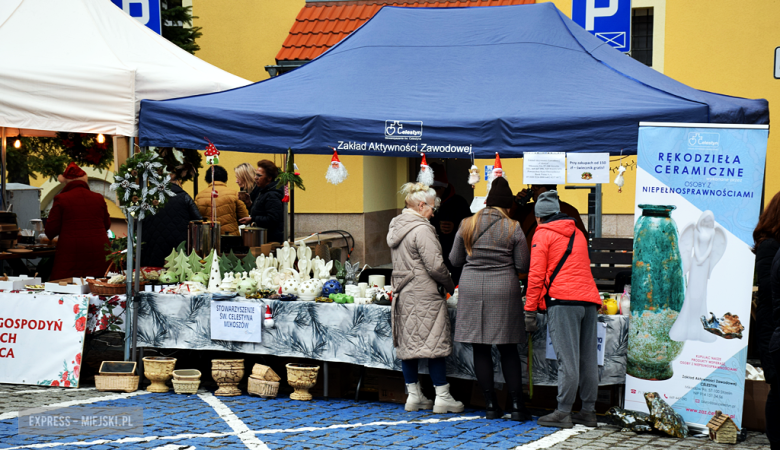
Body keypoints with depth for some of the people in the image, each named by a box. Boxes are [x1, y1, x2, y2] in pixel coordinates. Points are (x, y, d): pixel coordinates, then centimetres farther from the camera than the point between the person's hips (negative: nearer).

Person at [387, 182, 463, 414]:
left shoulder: (396, 226, 12)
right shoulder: (421, 229, -17)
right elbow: (435, 266, -19)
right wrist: (450, 285, -2)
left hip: (403, 294, 9)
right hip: (425, 296, -9)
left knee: (408, 343, 11)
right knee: (435, 343, -3)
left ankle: (414, 395, 17)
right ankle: (443, 397, 0)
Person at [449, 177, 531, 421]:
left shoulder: (467, 225, 1)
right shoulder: (513, 229, -4)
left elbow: (455, 260, 8)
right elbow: (523, 265, -2)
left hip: (471, 289, 1)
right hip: (504, 289, -1)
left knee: (480, 349, 6)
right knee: (508, 349, 6)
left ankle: (491, 404, 8)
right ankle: (517, 404, 4)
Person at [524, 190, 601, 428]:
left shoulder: (542, 234, 4)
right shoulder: (578, 233, 24)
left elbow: (536, 274, -2)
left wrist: (530, 311, -1)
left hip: (563, 301, -6)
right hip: (589, 300, 6)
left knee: (567, 360, -9)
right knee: (588, 359, 7)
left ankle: (563, 413, -8)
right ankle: (588, 411, 10)